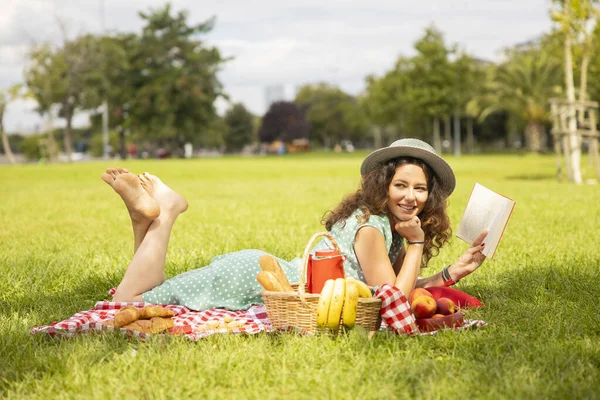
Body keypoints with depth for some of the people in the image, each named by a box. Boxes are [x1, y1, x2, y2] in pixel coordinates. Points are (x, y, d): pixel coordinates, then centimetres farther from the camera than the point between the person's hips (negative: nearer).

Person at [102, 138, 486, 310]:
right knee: (128, 301, -10)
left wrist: (452, 273, 4)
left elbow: (395, 284, 10)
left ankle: (150, 216, 10)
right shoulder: (369, 226, -20)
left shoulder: (390, 226, 7)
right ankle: (163, 212, -1)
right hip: (250, 279, -8)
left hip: (264, 268, 8)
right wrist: (416, 243, -14)